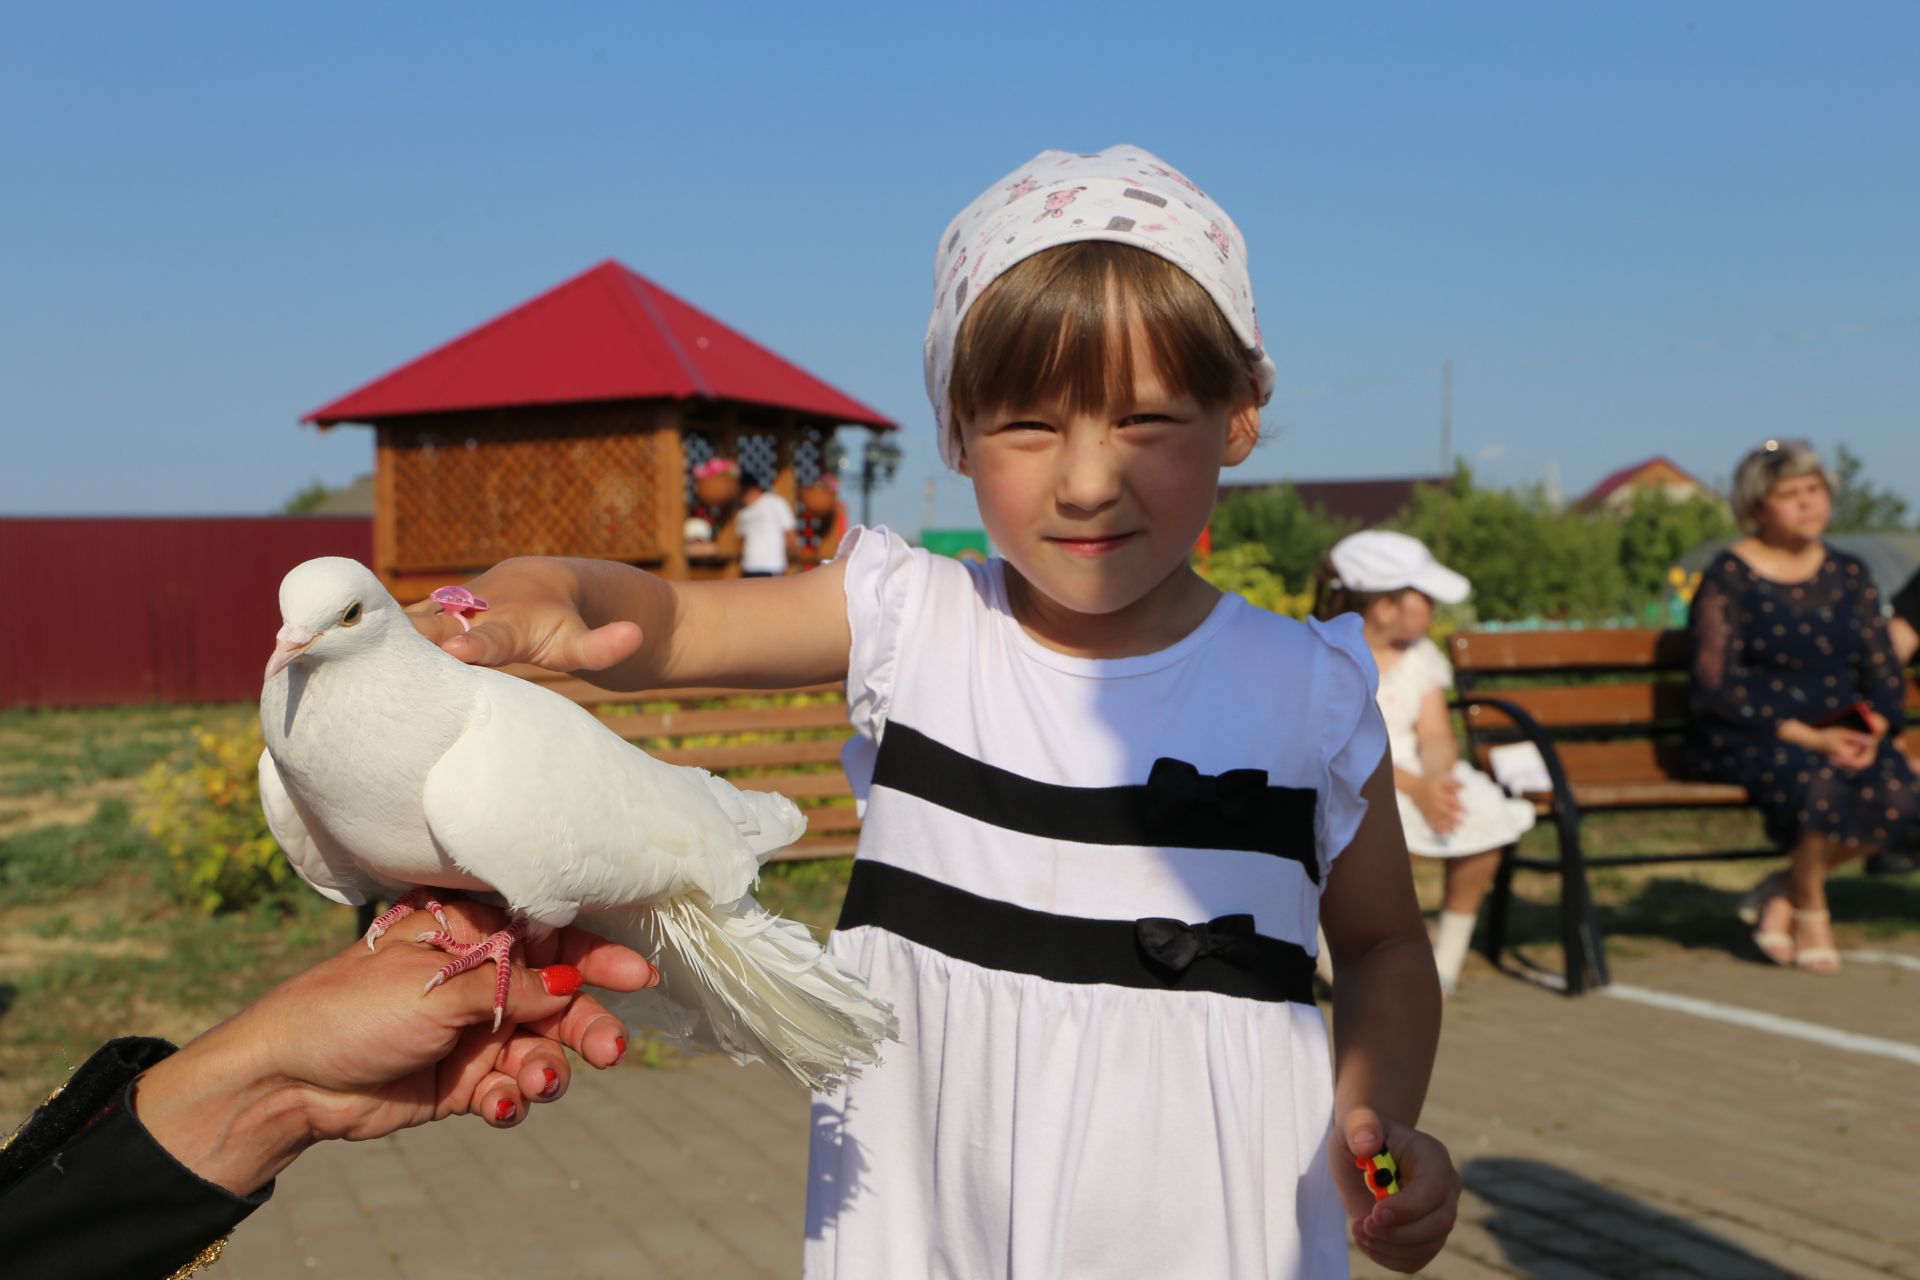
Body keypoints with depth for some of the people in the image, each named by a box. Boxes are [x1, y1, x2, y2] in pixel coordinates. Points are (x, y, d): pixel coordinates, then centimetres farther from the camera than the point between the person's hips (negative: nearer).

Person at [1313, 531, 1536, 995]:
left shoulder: (1422, 657, 10)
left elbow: (1435, 737, -1)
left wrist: (1438, 777, -25)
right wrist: (1414, 787, -31)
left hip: (1419, 778, 6)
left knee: (1484, 823, -19)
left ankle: (1444, 966, 1)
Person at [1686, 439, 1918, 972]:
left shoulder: (1849, 575, 14)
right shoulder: (1728, 578, -3)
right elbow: (1718, 686, -11)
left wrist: (1873, 728, -12)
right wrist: (1805, 737, -20)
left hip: (1837, 730, 5)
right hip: (1746, 735, -5)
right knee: (1819, 781, -35)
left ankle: (1783, 890, -2)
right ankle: (1810, 910, -6)